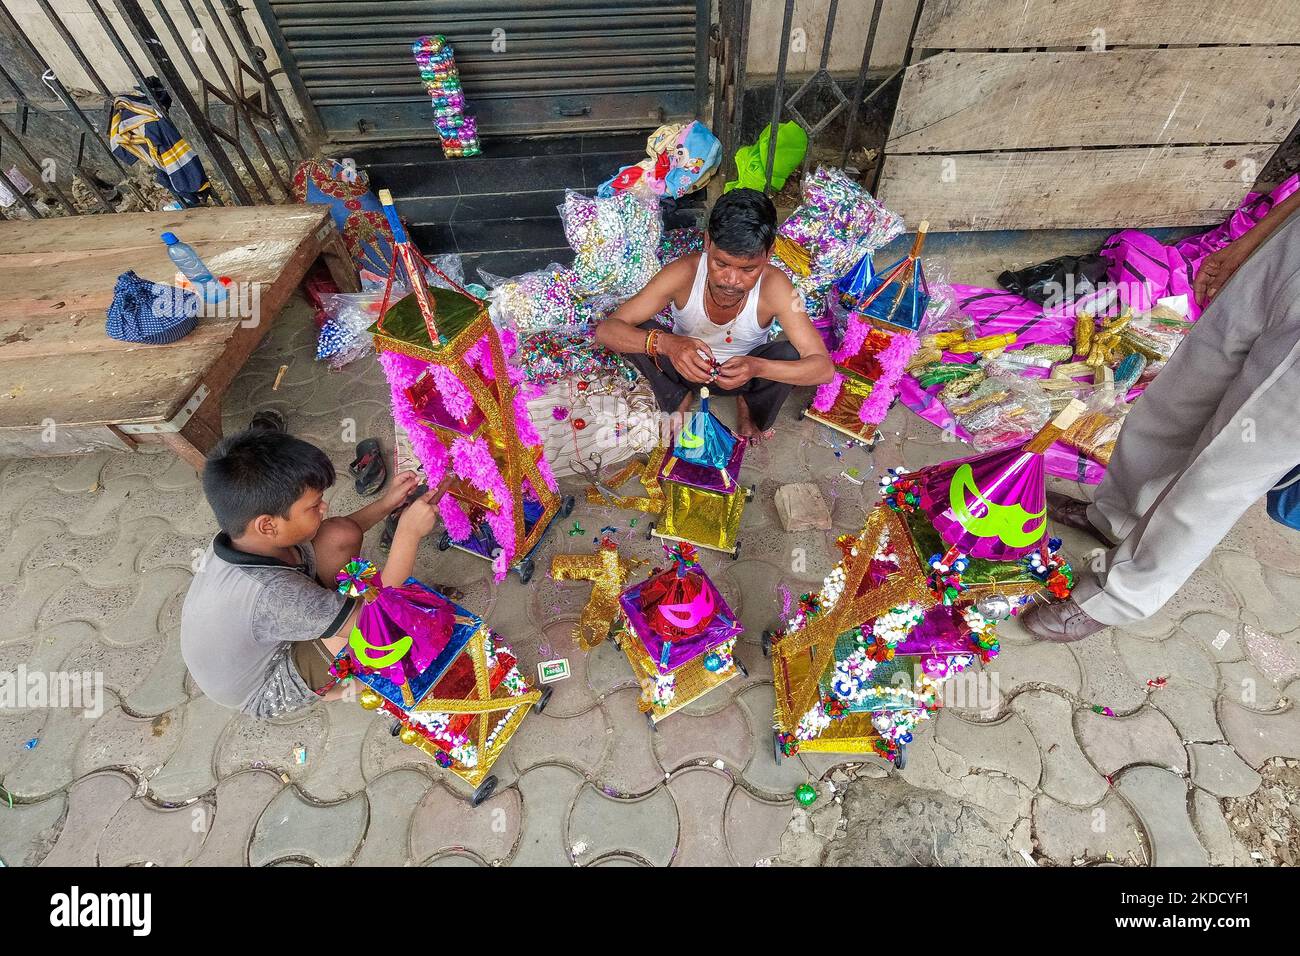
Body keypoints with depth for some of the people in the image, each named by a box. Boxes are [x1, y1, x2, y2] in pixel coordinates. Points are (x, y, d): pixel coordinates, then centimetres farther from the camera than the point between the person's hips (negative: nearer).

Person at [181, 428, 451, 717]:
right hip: (265, 692, -7)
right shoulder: (271, 595, -44)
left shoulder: (246, 537, -20)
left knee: (342, 535, -15)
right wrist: (409, 533, -33)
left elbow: (335, 538, 1)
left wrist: (386, 504, -8)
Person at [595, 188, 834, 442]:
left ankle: (749, 408, 4)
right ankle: (680, 399, 2)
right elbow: (606, 329, -32)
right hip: (686, 367, 0)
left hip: (743, 373, 0)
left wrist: (757, 368, -49)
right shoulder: (683, 273, -30)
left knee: (792, 355, -29)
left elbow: (824, 367, -31)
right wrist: (665, 343, -51)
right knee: (639, 333, -27)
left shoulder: (773, 285, -29)